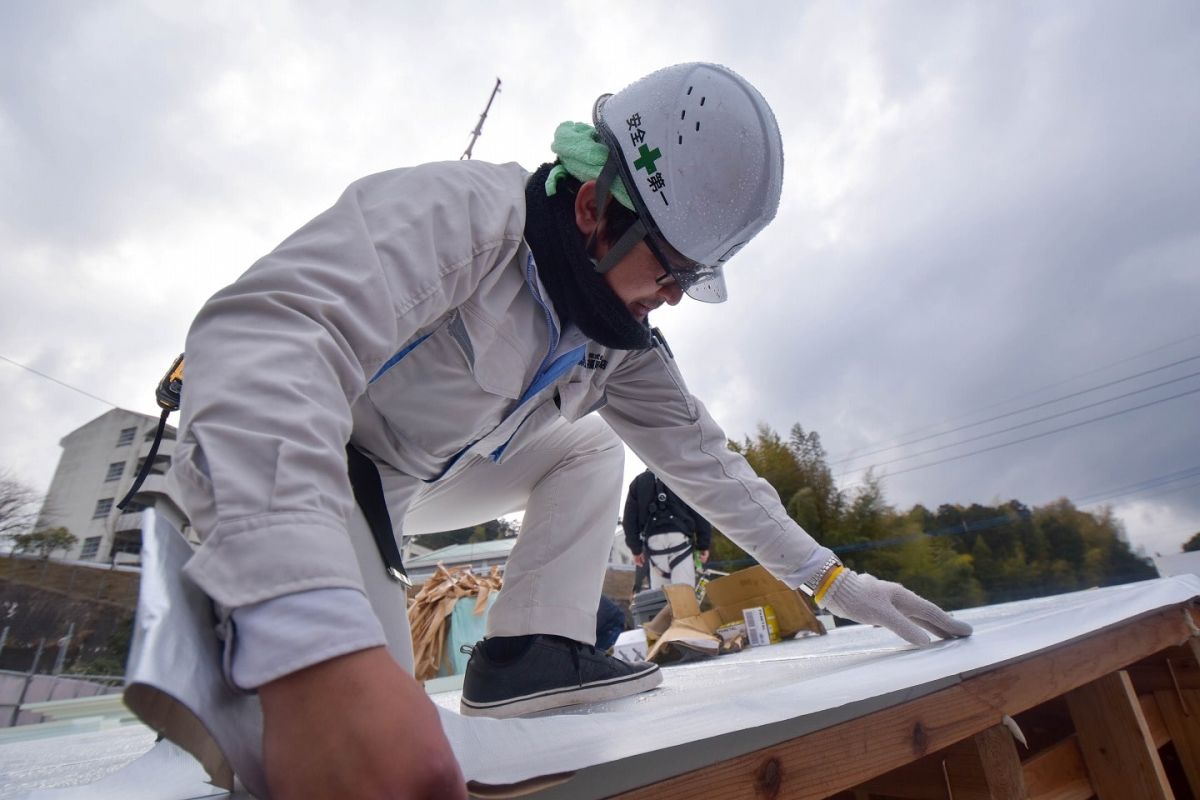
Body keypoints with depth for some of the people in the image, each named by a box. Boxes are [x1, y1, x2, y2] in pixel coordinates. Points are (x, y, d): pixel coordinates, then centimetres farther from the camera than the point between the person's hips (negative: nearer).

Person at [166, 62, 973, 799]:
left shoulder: (620, 340, -3)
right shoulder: (465, 210, -28)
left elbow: (700, 453, 4)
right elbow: (267, 336, -43)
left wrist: (830, 577, 5)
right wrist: (315, 653, -56)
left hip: (403, 482, 8)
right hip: (274, 471, -7)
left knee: (590, 450, 0)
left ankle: (534, 645, -5)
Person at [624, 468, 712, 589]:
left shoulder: (638, 482, 19)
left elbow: (629, 518, 16)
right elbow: (699, 512, 6)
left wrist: (636, 549, 20)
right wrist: (704, 544, 7)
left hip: (653, 540, 2)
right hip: (679, 537, -2)